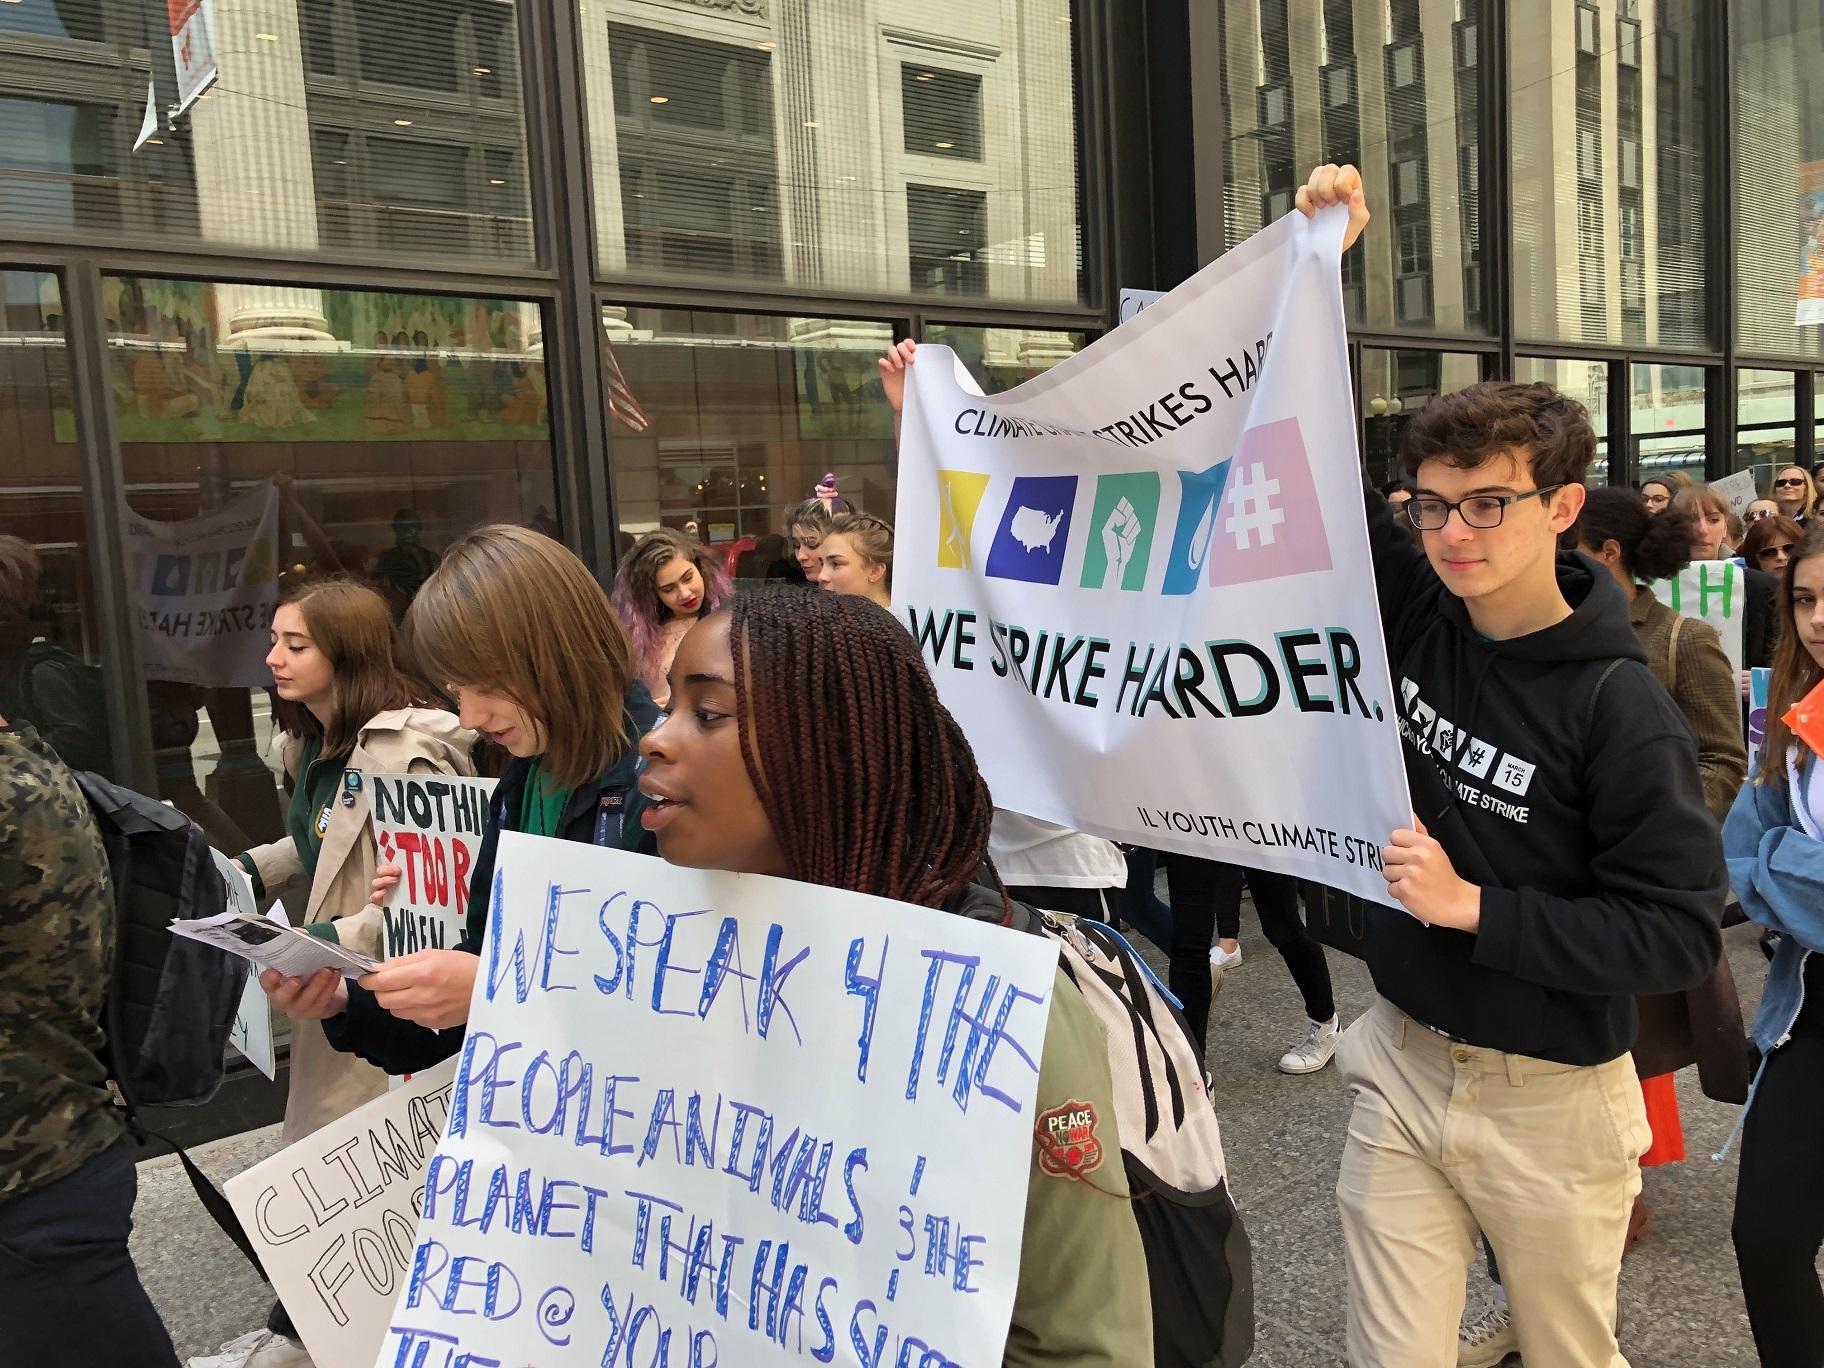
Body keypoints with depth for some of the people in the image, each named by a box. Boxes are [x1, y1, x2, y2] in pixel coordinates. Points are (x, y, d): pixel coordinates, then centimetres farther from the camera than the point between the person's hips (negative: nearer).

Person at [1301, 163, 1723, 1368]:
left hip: (1549, 1099, -3)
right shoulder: (1416, 619, -6)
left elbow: (1684, 934, -17)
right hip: (1403, 1066, 3)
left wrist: (1475, 904, -23)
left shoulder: (1620, 707, -18)